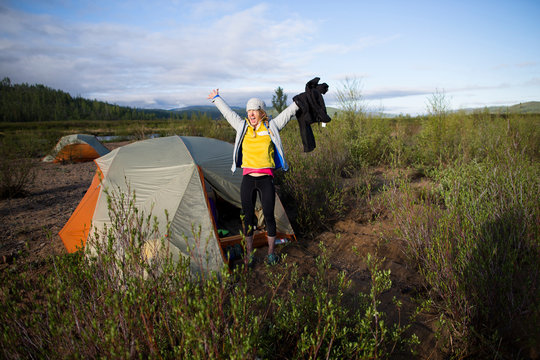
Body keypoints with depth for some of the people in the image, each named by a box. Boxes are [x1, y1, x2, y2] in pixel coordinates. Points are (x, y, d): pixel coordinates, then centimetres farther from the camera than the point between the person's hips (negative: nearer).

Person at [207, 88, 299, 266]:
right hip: (248, 180, 2)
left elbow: (289, 111, 6)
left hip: (266, 180, -2)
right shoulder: (243, 127, 7)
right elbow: (227, 112, 21)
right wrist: (217, 98, 33)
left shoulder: (271, 126, 3)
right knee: (248, 217, 9)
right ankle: (249, 254, 25)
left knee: (269, 217, 3)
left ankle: (271, 252, 23)